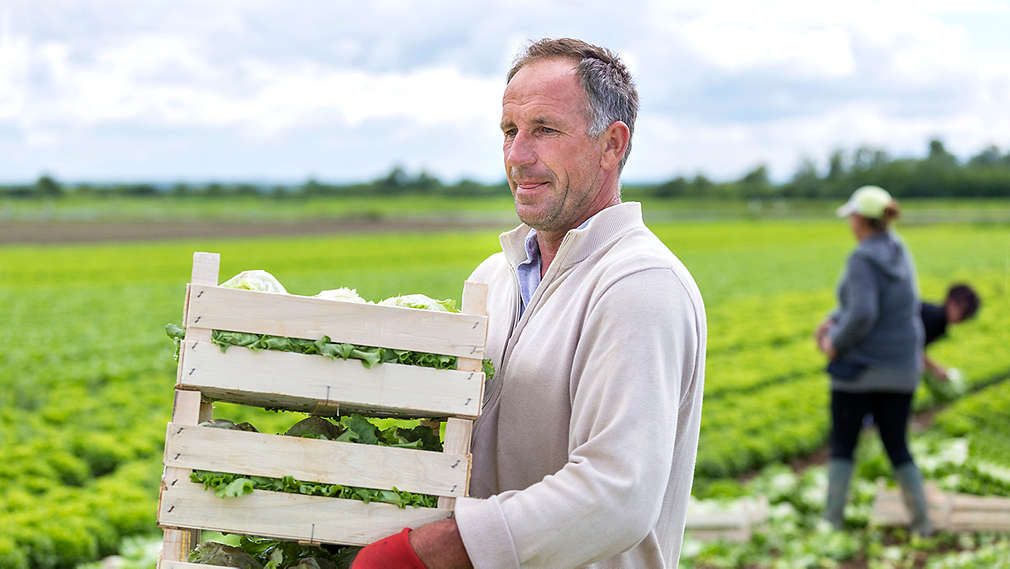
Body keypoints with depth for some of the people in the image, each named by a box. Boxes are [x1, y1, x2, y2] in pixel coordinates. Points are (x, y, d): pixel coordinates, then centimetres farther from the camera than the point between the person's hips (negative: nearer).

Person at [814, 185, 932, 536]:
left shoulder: (862, 260, -19)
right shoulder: (899, 252, 6)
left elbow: (862, 314, -29)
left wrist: (836, 345, -13)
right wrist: (832, 321, 7)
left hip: (859, 367, -6)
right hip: (901, 370, 6)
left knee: (842, 445, 9)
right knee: (897, 447, 15)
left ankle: (833, 519, 12)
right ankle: (922, 520, 11)